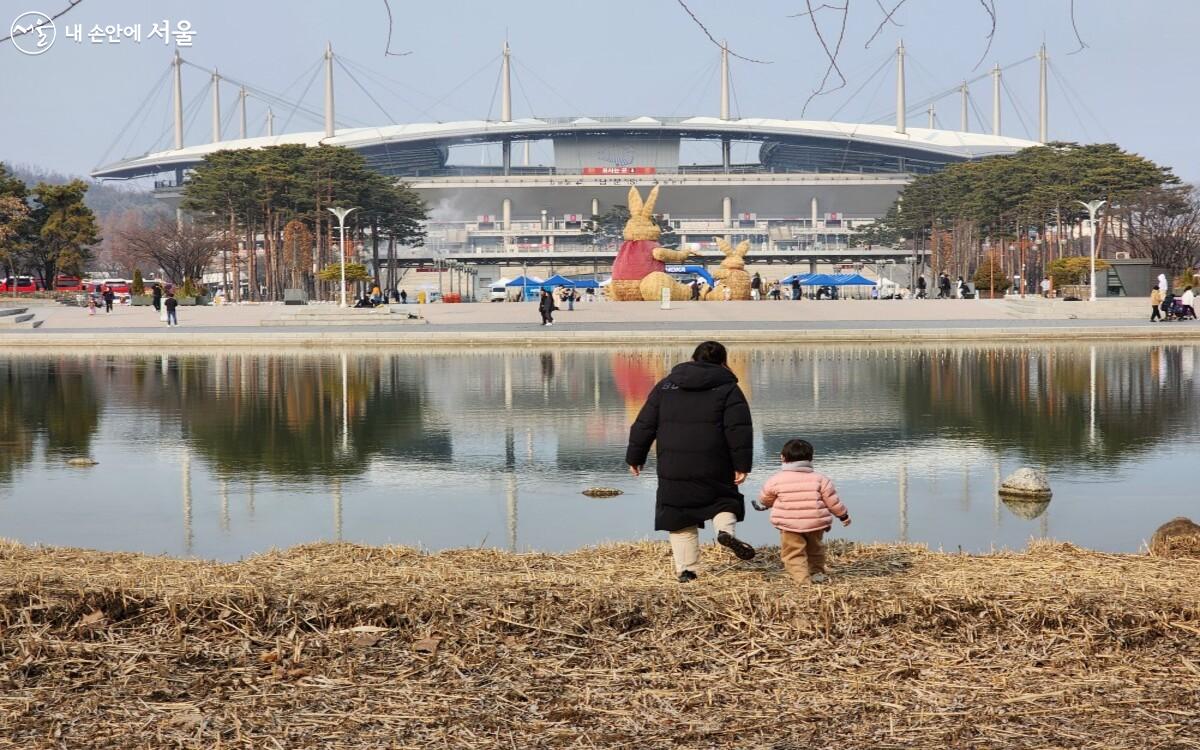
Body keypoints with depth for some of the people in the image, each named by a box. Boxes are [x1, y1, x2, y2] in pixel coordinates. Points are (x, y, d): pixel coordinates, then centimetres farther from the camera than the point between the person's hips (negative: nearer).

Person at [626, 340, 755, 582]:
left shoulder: (666, 385, 12)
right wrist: (741, 465, -6)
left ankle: (686, 569, 3)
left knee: (680, 520, 10)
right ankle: (726, 529, -11)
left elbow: (644, 425, 11)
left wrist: (635, 457, 17)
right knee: (724, 499, 19)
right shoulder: (728, 389, 4)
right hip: (714, 469, -2)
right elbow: (739, 430, -7)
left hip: (673, 470, 2)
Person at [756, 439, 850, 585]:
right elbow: (832, 501, 5)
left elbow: (765, 498, 11)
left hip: (789, 524, -3)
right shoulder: (819, 479, 2)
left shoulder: (776, 479, -3)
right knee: (815, 550, 25)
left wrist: (768, 505, 35)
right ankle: (817, 572, 33)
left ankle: (801, 577, -14)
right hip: (815, 523, 3)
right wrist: (843, 515, 21)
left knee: (793, 554, 0)